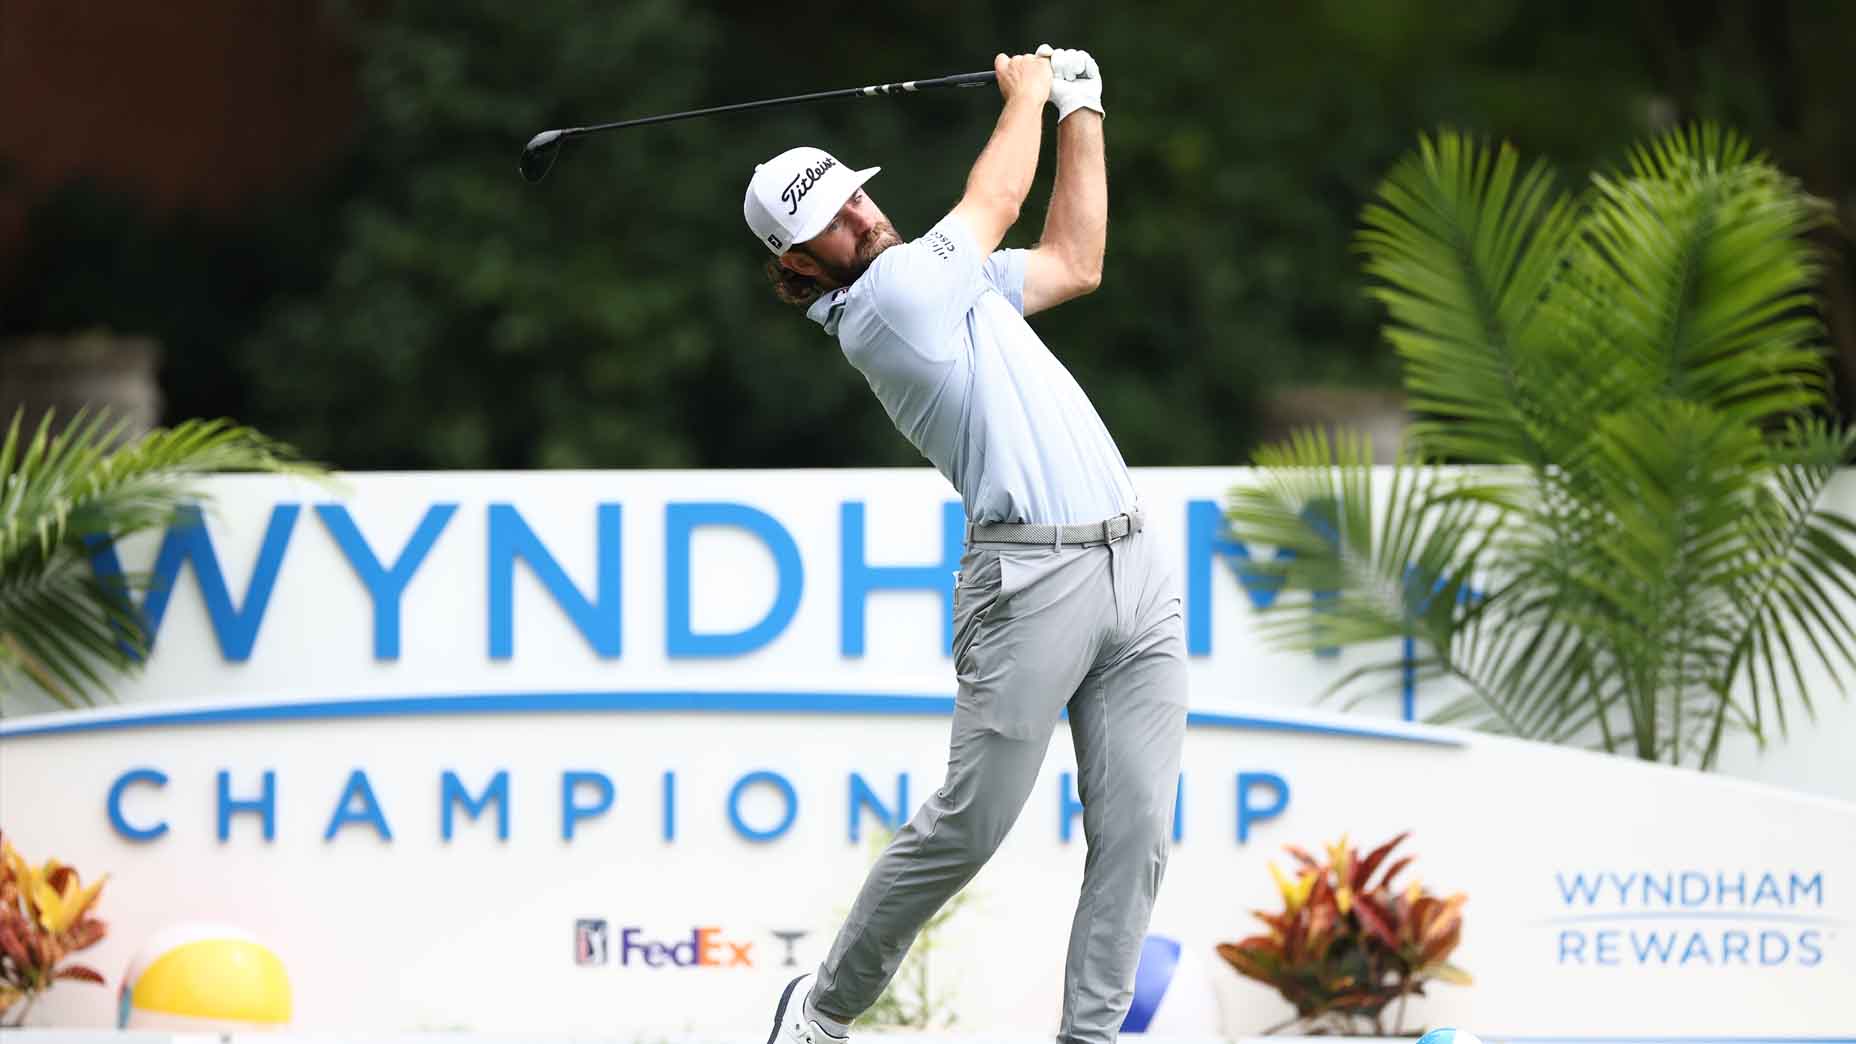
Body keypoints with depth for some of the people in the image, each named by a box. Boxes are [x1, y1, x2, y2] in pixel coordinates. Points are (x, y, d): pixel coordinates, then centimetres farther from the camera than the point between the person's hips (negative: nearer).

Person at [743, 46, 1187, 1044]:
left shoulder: (943, 282, 20)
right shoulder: (881, 300, -7)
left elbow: (1074, 261, 28)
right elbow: (996, 199, 3)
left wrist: (1081, 115, 25)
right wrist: (1025, 92, 21)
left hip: (1136, 568, 8)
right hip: (1033, 577, -8)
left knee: (1134, 833, 0)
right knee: (966, 828, -5)